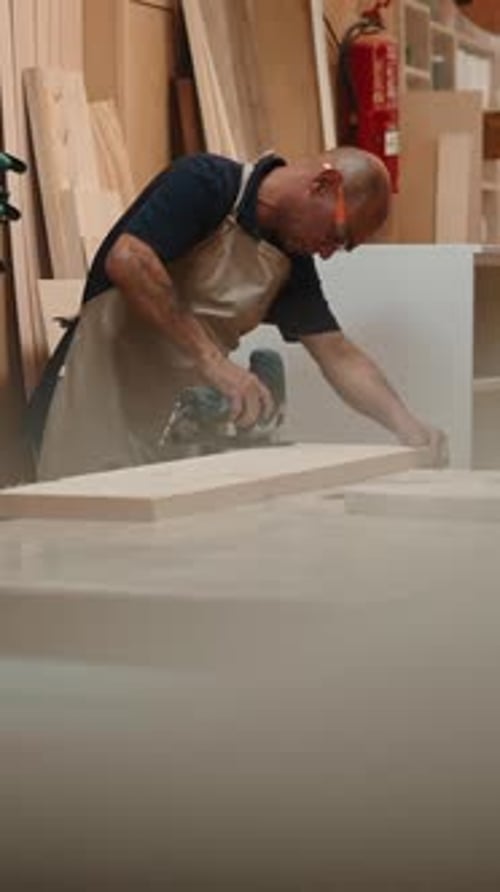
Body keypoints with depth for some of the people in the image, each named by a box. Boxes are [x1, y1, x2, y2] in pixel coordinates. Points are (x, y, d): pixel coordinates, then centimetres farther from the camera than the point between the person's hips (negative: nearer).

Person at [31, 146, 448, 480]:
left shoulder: (291, 264, 9)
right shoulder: (206, 183, -13)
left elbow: (340, 355, 9)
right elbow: (126, 261, -27)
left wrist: (408, 426, -8)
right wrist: (213, 360, -29)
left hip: (180, 426, 7)